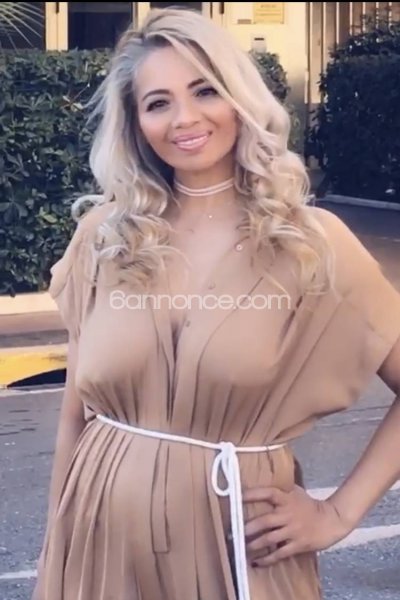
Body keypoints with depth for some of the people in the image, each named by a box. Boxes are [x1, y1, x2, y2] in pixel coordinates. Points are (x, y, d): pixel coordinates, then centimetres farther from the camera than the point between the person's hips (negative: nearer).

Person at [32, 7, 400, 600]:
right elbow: (77, 412, 7)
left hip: (236, 542, -2)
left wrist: (340, 513, -6)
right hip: (103, 539, 2)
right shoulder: (105, 235, 1)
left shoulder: (311, 242, -6)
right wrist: (55, 550, 9)